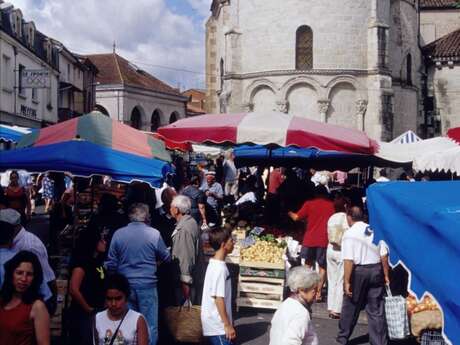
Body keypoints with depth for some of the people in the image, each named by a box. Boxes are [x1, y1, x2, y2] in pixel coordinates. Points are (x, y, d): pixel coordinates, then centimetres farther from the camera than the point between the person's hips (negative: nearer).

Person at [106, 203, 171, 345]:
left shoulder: (118, 234, 1)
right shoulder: (154, 234, -6)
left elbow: (111, 264, 4)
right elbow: (166, 257, 7)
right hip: (147, 285, -3)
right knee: (150, 326, 4)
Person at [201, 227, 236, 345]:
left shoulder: (215, 264, 9)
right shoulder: (220, 268, -21)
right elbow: (219, 298, -22)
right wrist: (227, 325, -17)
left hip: (215, 322, 9)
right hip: (218, 325, -9)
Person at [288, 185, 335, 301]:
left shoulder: (309, 204, 0)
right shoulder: (330, 205, 1)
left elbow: (296, 217, 3)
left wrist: (289, 213, 21)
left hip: (309, 239, 1)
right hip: (324, 241, -1)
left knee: (308, 265, 16)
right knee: (322, 267, 8)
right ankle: (318, 292, 2)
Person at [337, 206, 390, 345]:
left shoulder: (349, 234, -9)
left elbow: (349, 260, -16)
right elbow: (384, 255, 4)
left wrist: (347, 281, -14)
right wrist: (386, 275, 12)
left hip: (358, 271, -3)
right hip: (376, 270, 4)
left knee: (350, 307, 12)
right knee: (376, 309, 9)